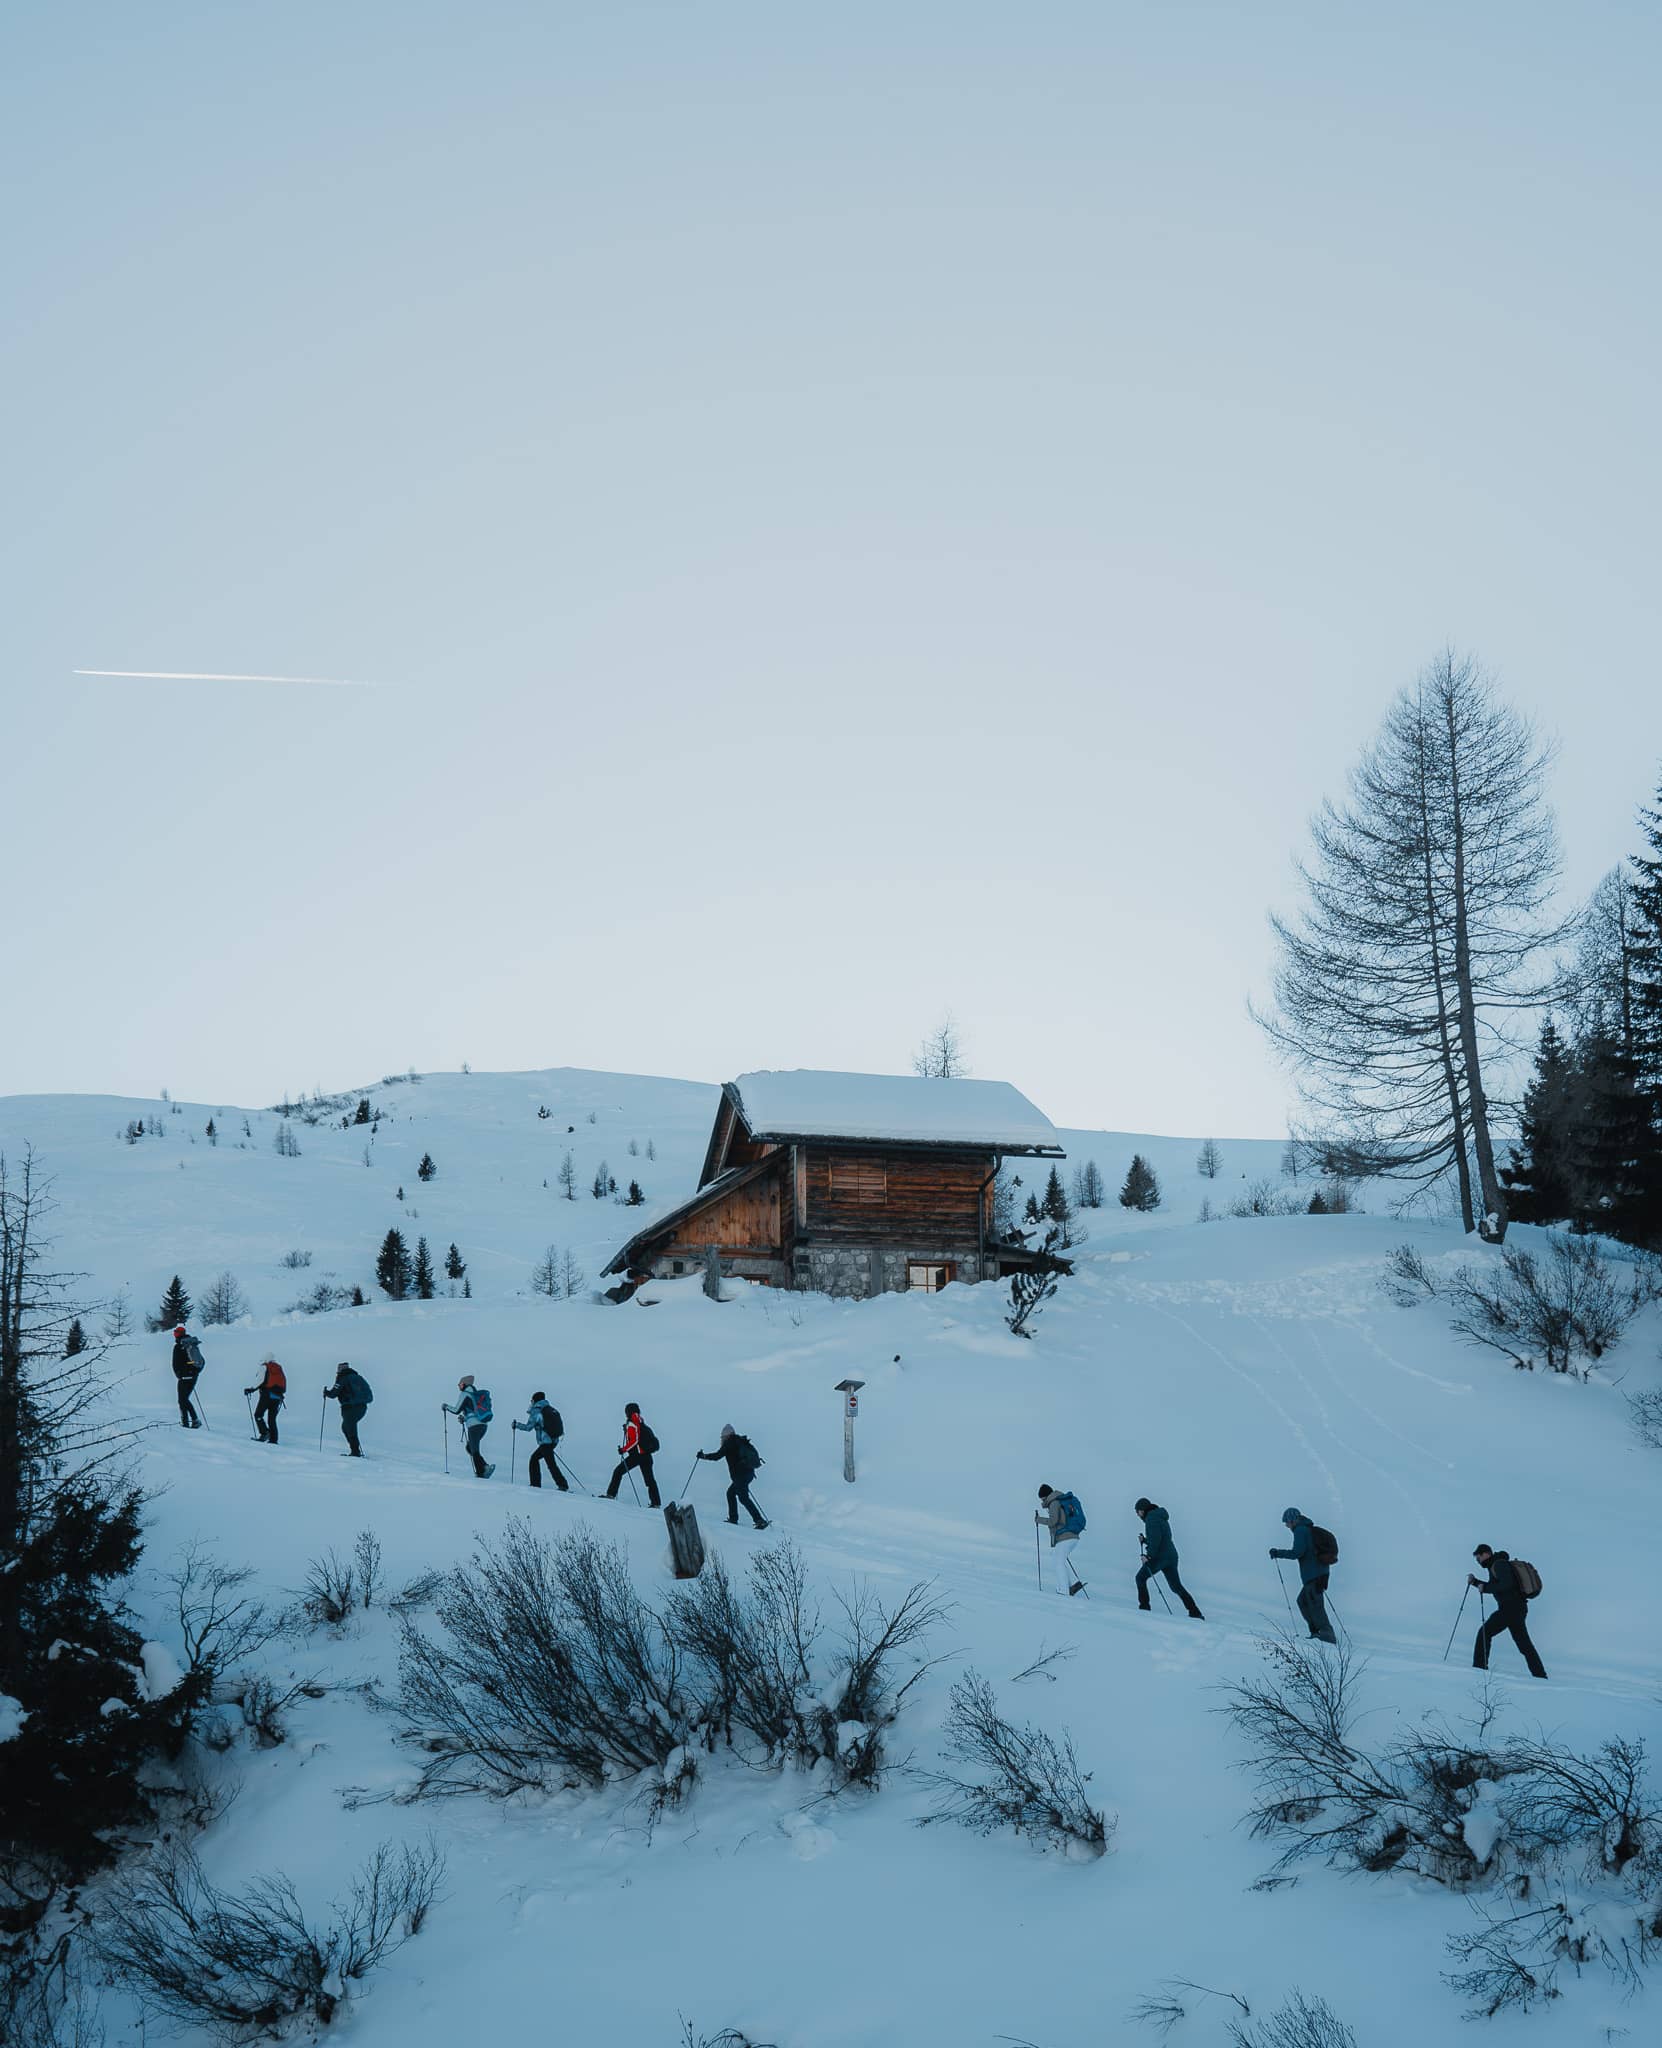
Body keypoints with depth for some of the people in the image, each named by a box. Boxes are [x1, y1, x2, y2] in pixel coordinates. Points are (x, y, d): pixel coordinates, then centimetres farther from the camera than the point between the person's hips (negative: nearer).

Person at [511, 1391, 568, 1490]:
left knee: (551, 1464, -9)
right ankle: (535, 1484, 20)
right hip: (554, 1440, 9)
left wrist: (516, 1424, 7)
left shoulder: (536, 1411, -8)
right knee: (534, 1458, 20)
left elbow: (528, 1427, -6)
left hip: (545, 1442, -8)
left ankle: (563, 1486, -15)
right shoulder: (551, 1409, 13)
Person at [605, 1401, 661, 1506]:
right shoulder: (641, 1423, 15)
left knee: (618, 1472, 3)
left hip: (636, 1455, -8)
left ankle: (611, 1495, 0)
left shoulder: (631, 1424, -10)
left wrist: (624, 1449, -16)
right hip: (646, 1455, 8)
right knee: (649, 1479, 8)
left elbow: (634, 1440, -19)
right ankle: (656, 1503, 3)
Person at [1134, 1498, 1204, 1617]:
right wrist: (1145, 1540, 19)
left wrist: (1149, 1555, -20)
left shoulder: (1151, 1518, -8)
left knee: (1141, 1578, 6)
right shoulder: (1161, 1517, 23)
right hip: (1171, 1556, 9)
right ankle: (1195, 1612, 4)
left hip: (1160, 1557, -9)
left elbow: (1156, 1538, -20)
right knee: (1176, 1586, 11)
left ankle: (1144, 1606, 1)